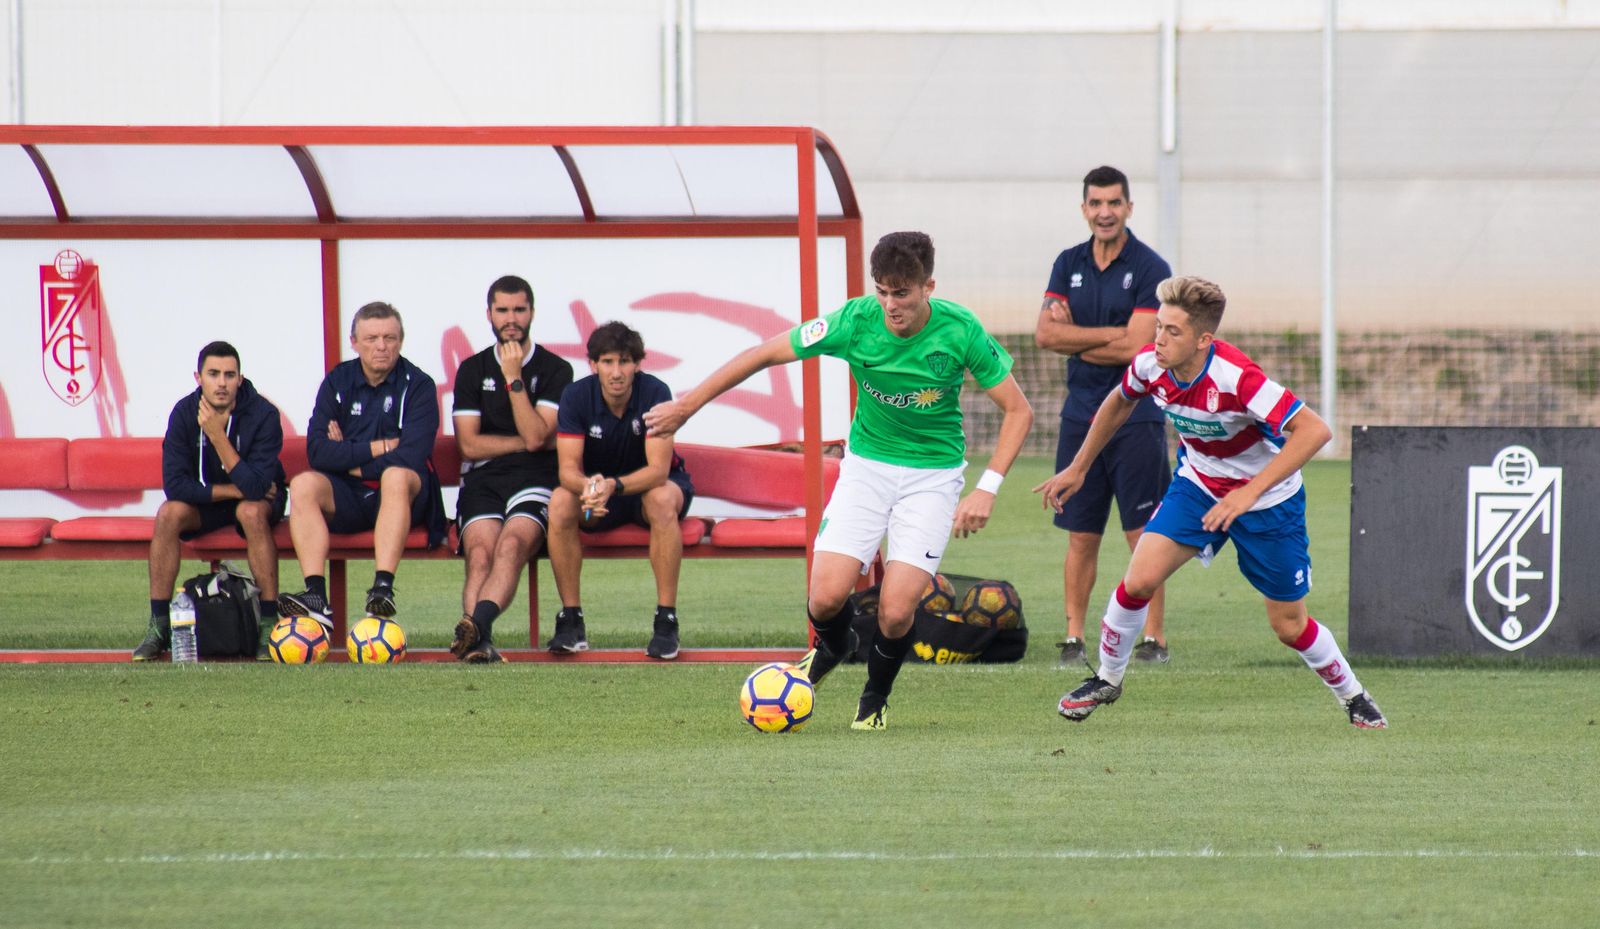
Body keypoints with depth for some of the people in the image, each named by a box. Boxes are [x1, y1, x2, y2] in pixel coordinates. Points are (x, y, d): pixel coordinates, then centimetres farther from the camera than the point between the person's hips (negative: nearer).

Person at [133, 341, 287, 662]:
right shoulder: (184, 413, -15)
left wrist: (218, 436, -36)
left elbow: (257, 487, -32)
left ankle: (269, 623, -31)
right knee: (168, 513, -27)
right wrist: (234, 490, -23)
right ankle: (159, 626, -22)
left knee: (251, 511, -36)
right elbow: (175, 485, -21)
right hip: (205, 503, 2)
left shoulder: (262, 414, -23)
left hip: (256, 501, -2)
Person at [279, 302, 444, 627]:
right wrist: (381, 447, -11)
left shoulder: (417, 385, -2)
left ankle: (383, 587, -50)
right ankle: (316, 596, -40)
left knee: (396, 475, -35)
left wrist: (351, 459, -8)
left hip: (403, 498, -3)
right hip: (347, 496, 3)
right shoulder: (337, 382, 6)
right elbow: (318, 452, -5)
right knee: (303, 484, -26)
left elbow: (411, 457, -15)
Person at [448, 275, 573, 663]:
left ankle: (477, 625, -57)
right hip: (483, 478, 2)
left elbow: (535, 436, -4)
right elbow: (470, 444, 8)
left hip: (534, 479, -2)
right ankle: (479, 641, -49)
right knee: (480, 551, -28)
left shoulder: (555, 370, 10)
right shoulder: (472, 370, 17)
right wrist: (528, 441, 3)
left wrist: (514, 379, -5)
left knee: (511, 543, -34)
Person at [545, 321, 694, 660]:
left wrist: (614, 486, -47)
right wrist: (588, 487, -45)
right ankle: (570, 618, -22)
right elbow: (568, 468, -20)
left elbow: (658, 469, -29)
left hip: (648, 483, -2)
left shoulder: (655, 393, -22)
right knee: (560, 501, -29)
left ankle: (666, 620, -32)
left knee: (663, 499, -37)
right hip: (594, 484, 2)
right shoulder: (577, 396, -16)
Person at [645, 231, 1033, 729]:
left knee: (895, 613, -14)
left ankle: (876, 697, 18)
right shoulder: (855, 321, -17)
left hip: (934, 473, -1)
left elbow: (1018, 410, -8)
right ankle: (830, 649, 24)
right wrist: (686, 405, -3)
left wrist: (987, 488, -18)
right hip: (867, 464, 1)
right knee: (826, 597, -14)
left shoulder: (959, 330, -18)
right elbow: (765, 353, -6)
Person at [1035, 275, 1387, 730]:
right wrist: (1077, 469, 15)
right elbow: (1119, 403, 8)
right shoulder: (1149, 366, -17)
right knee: (1140, 579, -16)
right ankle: (1107, 678, 8)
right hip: (1197, 486, 4)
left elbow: (1314, 430, -41)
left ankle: (1353, 696, 31)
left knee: (1289, 626, 4)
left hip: (1269, 500, -4)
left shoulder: (1235, 378, -36)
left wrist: (1249, 493, -44)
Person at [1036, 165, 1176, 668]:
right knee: (1081, 537, 5)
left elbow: (1136, 348, -14)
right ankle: (1074, 637, 10)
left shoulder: (1150, 269, -5)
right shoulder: (1070, 264, 10)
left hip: (1135, 417, -4)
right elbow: (1045, 333, -2)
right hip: (1081, 415, 4)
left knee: (1144, 534, -3)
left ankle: (1154, 638, 1)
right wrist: (1109, 334, -12)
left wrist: (1074, 339, -5)